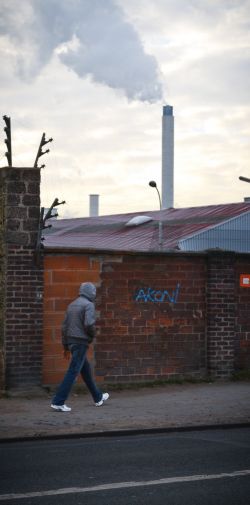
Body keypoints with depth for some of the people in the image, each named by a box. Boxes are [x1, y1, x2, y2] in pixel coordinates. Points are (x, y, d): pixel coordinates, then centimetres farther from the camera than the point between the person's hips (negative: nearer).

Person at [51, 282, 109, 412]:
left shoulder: (72, 305, 14)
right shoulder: (89, 305, -10)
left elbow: (64, 326, 14)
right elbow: (89, 323, -23)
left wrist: (65, 345, 18)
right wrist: (92, 334, -2)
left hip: (71, 342, 9)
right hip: (81, 342, -9)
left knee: (86, 369, 20)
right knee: (73, 372, -9)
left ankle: (98, 397, 33)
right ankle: (58, 402, -14)